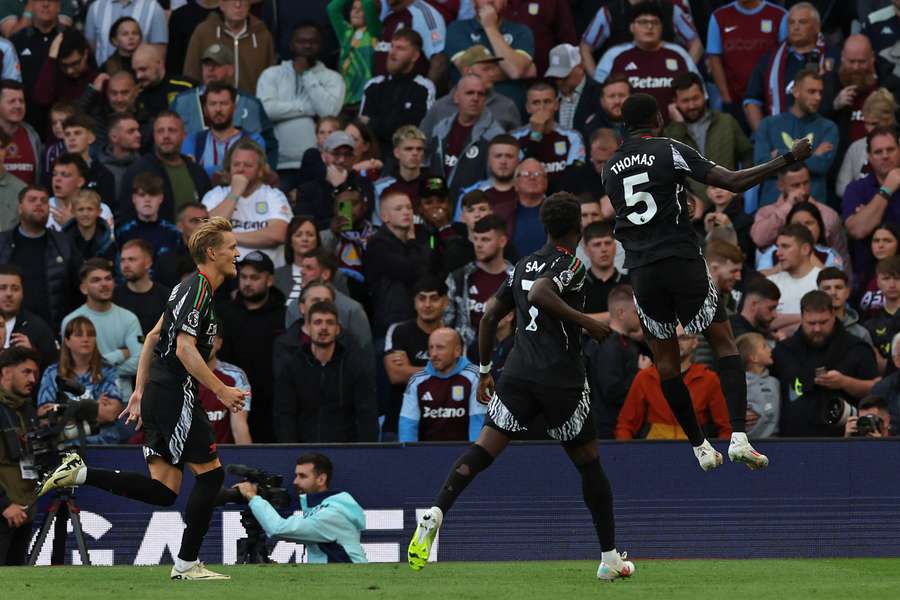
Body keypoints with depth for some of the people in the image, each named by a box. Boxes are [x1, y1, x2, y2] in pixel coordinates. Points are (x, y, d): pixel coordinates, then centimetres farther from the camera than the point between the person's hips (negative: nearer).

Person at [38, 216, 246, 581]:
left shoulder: (188, 288, 18)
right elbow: (185, 349, -22)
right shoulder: (198, 290, -13)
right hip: (175, 397, -9)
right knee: (211, 473, -2)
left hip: (156, 397, 9)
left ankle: (79, 474, -1)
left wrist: (141, 391, 25)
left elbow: (152, 338, 24)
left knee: (162, 491, 4)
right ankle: (187, 565, -1)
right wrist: (220, 390, -19)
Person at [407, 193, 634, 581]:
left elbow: (490, 316, 19)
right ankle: (609, 559, 16)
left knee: (483, 450, -5)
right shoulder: (571, 264, -4)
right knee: (589, 463, 10)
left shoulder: (524, 265, 17)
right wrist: (586, 321, -17)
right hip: (562, 381, -5)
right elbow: (540, 294, -24)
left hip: (518, 374, 5)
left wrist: (484, 371, 26)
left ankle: (435, 513, -30)